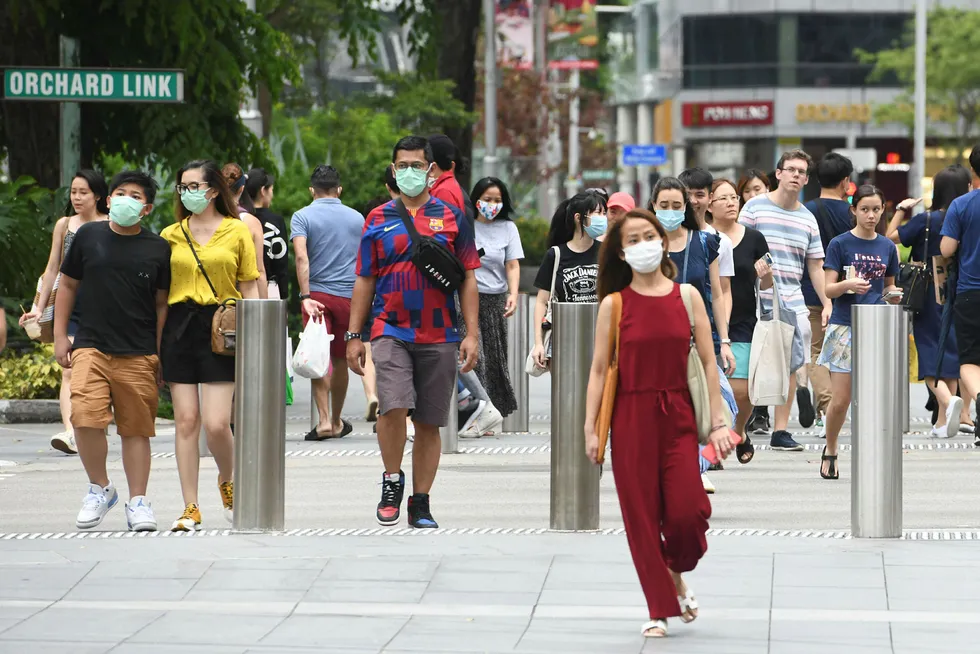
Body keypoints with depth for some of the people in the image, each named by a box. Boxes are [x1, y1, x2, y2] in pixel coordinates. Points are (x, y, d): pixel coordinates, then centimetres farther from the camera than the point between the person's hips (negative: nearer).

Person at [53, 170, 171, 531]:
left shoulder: (158, 249, 4)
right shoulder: (88, 236, 6)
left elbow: (162, 304, 9)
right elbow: (67, 286, 14)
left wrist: (160, 353, 6)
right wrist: (60, 336, 9)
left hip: (139, 353, 0)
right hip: (90, 347, 0)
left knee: (136, 428, 4)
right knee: (85, 418, -16)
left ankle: (138, 501, 15)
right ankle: (100, 487, 4)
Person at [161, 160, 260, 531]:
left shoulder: (237, 231, 5)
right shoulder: (171, 235, 10)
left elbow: (250, 289, 6)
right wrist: (155, 339, 6)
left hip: (220, 329, -2)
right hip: (180, 329, 2)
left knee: (216, 423, -10)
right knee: (186, 420, 0)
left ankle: (228, 480, 21)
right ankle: (190, 508, 5)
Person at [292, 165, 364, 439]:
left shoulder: (303, 216, 0)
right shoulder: (357, 218, 11)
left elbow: (301, 257, -15)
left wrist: (305, 296, -20)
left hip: (318, 293, -3)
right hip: (349, 295, 3)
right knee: (340, 360, 13)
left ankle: (324, 420, -17)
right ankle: (336, 422, 23)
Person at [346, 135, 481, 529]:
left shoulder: (451, 218, 7)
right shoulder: (378, 220, 8)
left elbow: (467, 278, 7)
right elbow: (364, 280, 11)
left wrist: (471, 333, -1)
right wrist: (354, 335, 6)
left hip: (439, 335, 1)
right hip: (390, 330, -1)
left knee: (429, 423, 4)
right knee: (393, 407, -20)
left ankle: (420, 503, 13)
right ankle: (392, 481, 1)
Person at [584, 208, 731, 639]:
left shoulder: (688, 297, 4)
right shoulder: (614, 304, 2)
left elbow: (708, 362, 4)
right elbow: (599, 369, 2)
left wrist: (718, 422, -1)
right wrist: (590, 429, -4)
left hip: (678, 417, 0)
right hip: (631, 418, 0)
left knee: (686, 511, -10)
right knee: (641, 514, 0)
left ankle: (677, 577, 22)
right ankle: (659, 608, 12)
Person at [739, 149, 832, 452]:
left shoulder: (807, 219, 15)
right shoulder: (755, 207, 1)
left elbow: (815, 266, 18)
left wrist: (827, 303, 11)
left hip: (793, 303, 5)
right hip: (758, 301, -4)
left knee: (790, 364, 0)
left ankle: (781, 430, 6)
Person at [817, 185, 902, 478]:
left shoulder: (887, 247, 9)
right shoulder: (840, 244, -2)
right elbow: (829, 289, -5)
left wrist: (893, 295, -5)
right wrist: (848, 284, -25)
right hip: (845, 326, -3)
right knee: (841, 400, -1)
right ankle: (830, 451, 22)